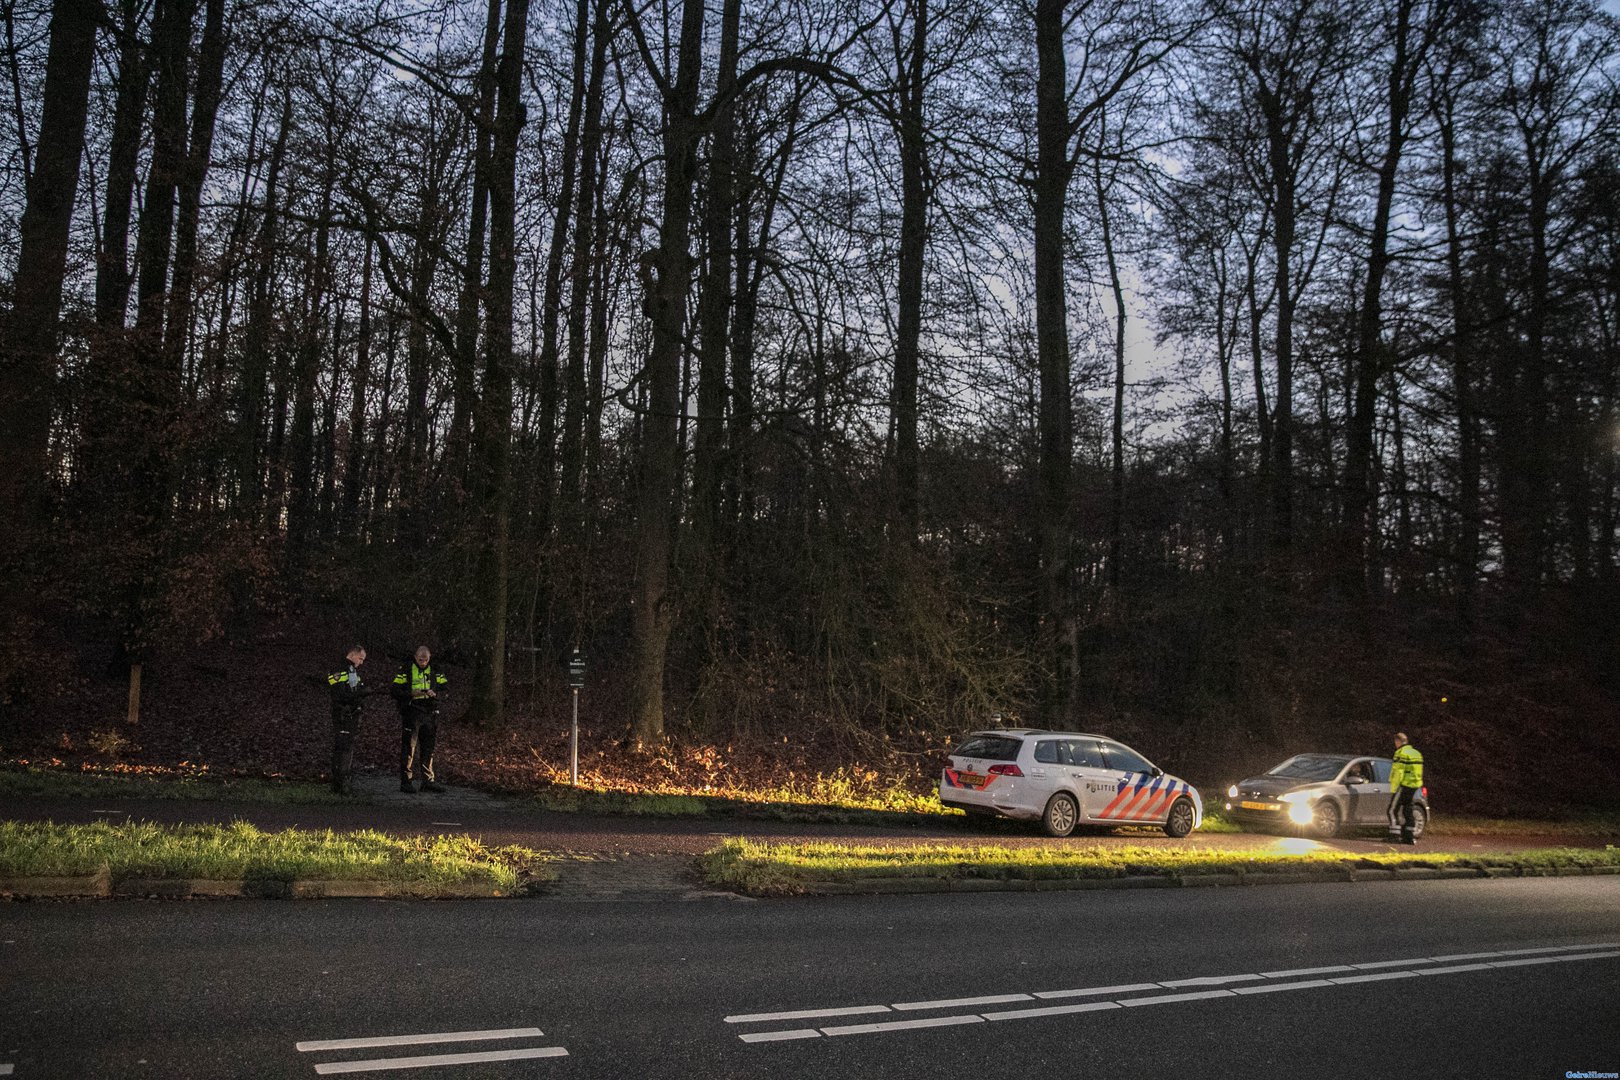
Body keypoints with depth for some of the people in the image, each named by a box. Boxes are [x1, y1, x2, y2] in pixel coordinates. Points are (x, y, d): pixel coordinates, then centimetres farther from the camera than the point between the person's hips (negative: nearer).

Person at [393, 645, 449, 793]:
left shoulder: (434, 671, 8)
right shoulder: (406, 671, -3)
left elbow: (446, 686, 6)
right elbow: (396, 692, -6)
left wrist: (435, 693, -13)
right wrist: (412, 694, -21)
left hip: (430, 714, 4)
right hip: (411, 714, -4)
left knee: (428, 748, 10)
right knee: (409, 748, -4)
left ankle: (428, 780, 18)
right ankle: (405, 782, 2)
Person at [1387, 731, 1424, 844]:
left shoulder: (1401, 753, -12)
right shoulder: (1416, 753, 15)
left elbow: (1398, 773, -17)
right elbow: (1418, 773, 18)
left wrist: (1393, 789, -13)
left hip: (1403, 786, -8)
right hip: (1414, 786, 8)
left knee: (1393, 810, -4)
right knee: (1407, 811, 14)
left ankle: (1393, 835, -9)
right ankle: (1409, 836, 13)